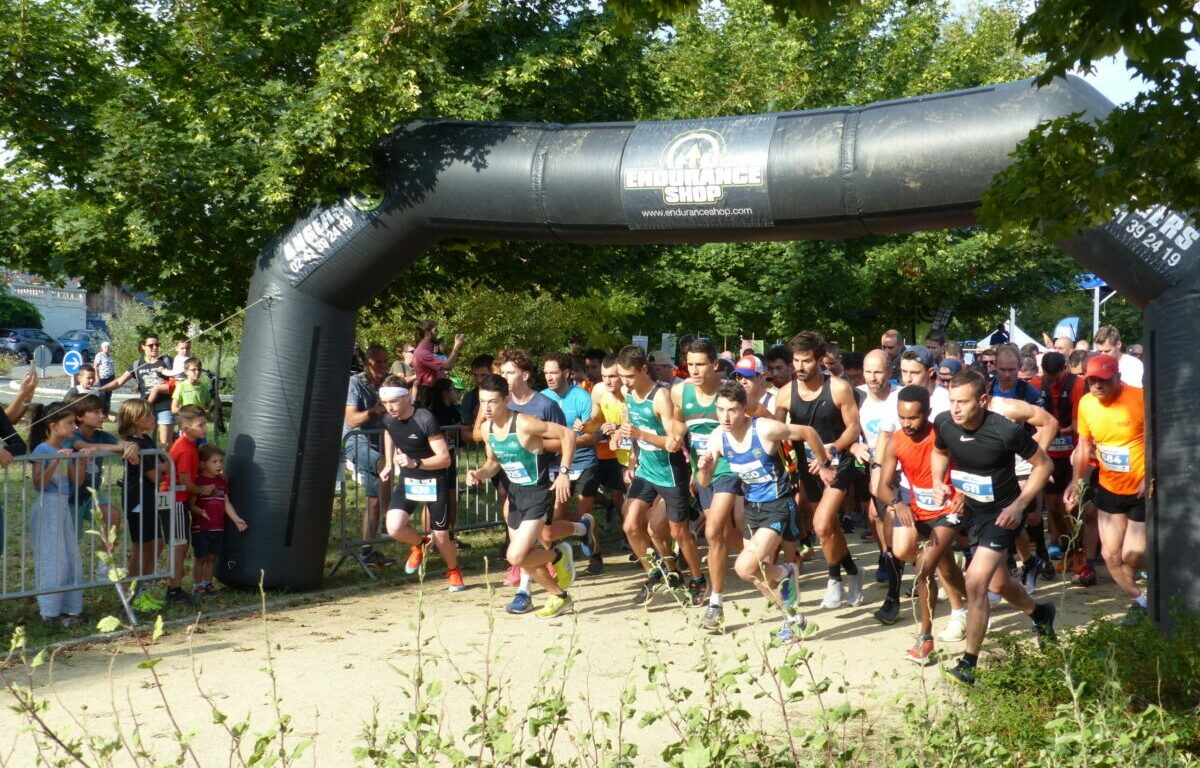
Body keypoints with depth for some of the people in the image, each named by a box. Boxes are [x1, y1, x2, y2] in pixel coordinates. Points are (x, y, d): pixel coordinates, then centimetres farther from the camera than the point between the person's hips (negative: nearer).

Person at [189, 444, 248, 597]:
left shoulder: (222, 481, 9)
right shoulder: (198, 481, -10)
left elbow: (226, 503, 11)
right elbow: (191, 504, -12)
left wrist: (236, 519, 4)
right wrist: (199, 511, -31)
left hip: (218, 528, 6)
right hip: (201, 528, -6)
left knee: (211, 557, 13)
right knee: (200, 558, 4)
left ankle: (207, 584, 25)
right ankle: (197, 586, 14)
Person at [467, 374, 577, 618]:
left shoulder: (523, 424, -23)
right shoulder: (487, 428, 0)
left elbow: (567, 434, -19)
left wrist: (564, 472, -23)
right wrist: (479, 473, -6)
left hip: (538, 494, -8)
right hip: (515, 493, 8)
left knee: (516, 557, -18)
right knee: (526, 559, 14)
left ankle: (559, 555, 10)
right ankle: (560, 597, 35)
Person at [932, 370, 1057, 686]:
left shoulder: (1006, 431, -28)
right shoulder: (944, 423, -14)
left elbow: (1043, 465, -13)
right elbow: (940, 452, 11)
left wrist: (1019, 505, -20)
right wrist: (938, 483, -8)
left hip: (1002, 514, -6)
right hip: (971, 510, 6)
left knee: (976, 582, -18)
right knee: (998, 583, 22)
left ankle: (969, 664, -7)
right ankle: (1040, 613, 54)